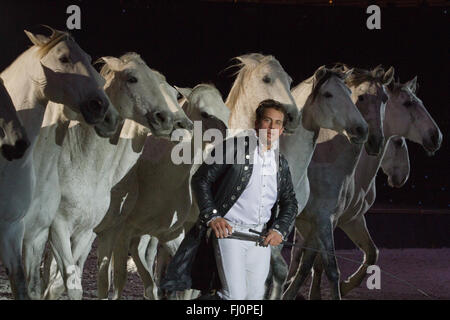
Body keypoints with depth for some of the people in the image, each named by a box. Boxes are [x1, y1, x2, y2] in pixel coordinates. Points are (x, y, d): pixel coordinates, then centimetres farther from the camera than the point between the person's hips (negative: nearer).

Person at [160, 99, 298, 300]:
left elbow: (290, 203, 19)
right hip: (229, 231, -5)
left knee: (255, 296, 5)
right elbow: (200, 180, -1)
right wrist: (212, 217, -12)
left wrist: (279, 230, -1)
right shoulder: (234, 147, -1)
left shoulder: (281, 164, 14)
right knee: (234, 296, -15)